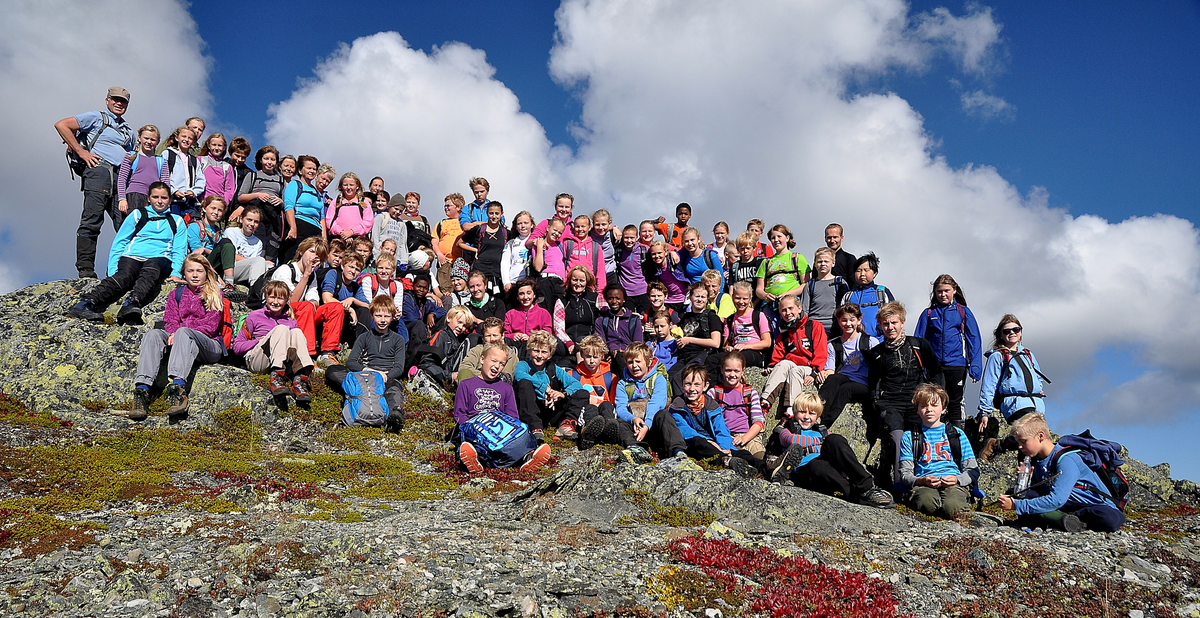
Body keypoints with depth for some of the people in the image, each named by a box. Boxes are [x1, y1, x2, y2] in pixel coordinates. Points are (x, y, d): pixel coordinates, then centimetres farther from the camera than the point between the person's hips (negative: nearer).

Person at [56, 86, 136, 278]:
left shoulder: (129, 130, 30)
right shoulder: (96, 117, 10)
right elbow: (61, 125, 1)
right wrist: (81, 152, -5)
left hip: (121, 177, 7)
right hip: (98, 170, -7)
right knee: (92, 221, -13)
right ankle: (86, 270, -14)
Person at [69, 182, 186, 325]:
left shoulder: (177, 221, 23)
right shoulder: (137, 215, 22)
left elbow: (179, 251, 15)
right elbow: (119, 243, 17)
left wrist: (175, 273, -4)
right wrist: (112, 270, 2)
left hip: (160, 260, 0)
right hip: (132, 257, 1)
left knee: (150, 270, -38)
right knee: (124, 276, -35)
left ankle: (131, 304, -63)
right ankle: (85, 304, -55)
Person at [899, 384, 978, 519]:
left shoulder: (957, 434, 19)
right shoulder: (909, 437, 16)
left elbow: (973, 470, 14)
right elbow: (905, 474, 9)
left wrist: (957, 479, -9)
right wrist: (921, 480, -14)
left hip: (954, 484, 1)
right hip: (923, 484, -1)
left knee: (952, 506, -35)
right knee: (927, 502, -39)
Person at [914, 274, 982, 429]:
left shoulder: (963, 312, 7)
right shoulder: (928, 314, 9)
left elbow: (974, 340, 4)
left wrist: (975, 367, -6)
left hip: (957, 364, 0)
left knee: (955, 403, 7)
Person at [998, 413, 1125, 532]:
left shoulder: (1066, 460, -21)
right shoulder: (1036, 460, 5)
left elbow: (1057, 499, -30)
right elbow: (1036, 494, 7)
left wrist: (1016, 505, -29)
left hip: (1095, 506, -6)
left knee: (1111, 519, -40)